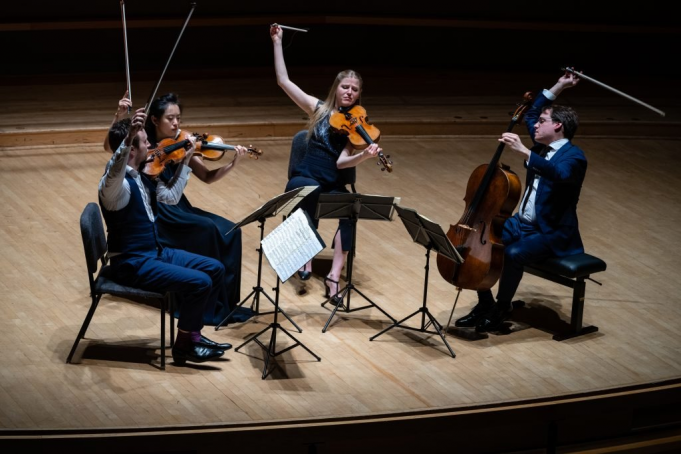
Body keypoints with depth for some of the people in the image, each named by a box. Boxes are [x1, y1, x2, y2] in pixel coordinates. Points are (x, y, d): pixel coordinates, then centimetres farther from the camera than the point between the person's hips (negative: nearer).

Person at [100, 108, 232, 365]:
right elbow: (114, 172, -48)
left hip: (155, 252, 10)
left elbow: (171, 196, 19)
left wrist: (185, 161, 14)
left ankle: (192, 332, 15)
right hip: (133, 264, -10)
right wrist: (129, 136, -63)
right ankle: (184, 346, -5)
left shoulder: (141, 177, 7)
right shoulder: (116, 184, -22)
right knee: (199, 282, -21)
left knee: (215, 269, 8)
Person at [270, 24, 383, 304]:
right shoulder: (318, 109, 6)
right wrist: (277, 42, 0)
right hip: (304, 179, -1)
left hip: (333, 186, 1)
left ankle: (334, 275, -35)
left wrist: (366, 155, -27)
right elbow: (283, 80, 2)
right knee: (313, 191, -38)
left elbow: (342, 161, -7)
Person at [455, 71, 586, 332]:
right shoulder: (544, 145, 11)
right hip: (522, 223, 9)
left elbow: (559, 174, -39)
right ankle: (484, 305, 1)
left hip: (553, 233, -8)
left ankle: (502, 308, -11)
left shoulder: (573, 156, -15)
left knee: (513, 254, -34)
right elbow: (531, 115, 27)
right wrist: (558, 87, 20)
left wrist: (523, 152, -44)